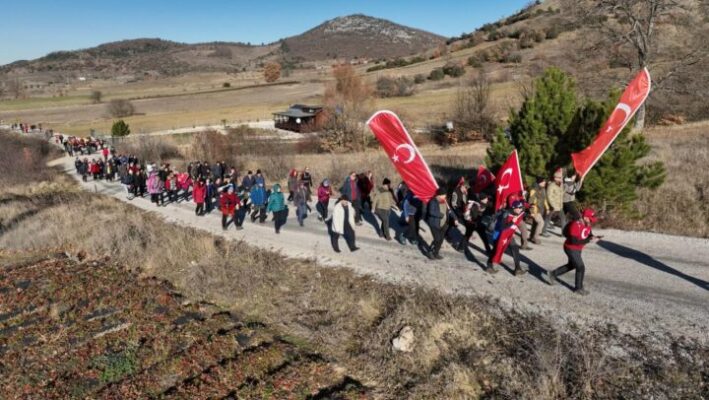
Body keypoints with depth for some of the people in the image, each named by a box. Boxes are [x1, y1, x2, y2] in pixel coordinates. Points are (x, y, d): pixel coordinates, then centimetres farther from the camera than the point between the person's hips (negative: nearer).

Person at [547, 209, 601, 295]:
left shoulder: (587, 224, -4)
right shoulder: (575, 225, -31)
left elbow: (589, 235, 6)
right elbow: (574, 241, -34)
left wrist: (595, 237, -16)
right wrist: (589, 240, -36)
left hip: (578, 249, 9)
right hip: (571, 249, -9)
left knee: (571, 265, 23)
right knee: (581, 267, -4)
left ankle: (552, 274, 37)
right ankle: (578, 288, 16)